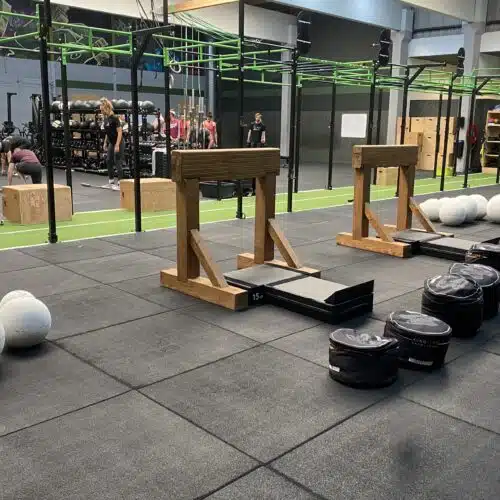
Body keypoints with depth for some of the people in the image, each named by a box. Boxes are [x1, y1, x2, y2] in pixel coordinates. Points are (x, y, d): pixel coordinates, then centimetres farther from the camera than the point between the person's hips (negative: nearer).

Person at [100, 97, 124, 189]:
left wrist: (117, 145, -23)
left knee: (118, 162, -5)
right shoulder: (106, 118, 6)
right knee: (109, 161, 10)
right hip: (111, 143, 9)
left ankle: (119, 182, 2)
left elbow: (120, 132, -20)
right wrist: (105, 142, 16)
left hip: (118, 143, -9)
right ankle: (111, 181, 20)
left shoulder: (114, 118, -19)